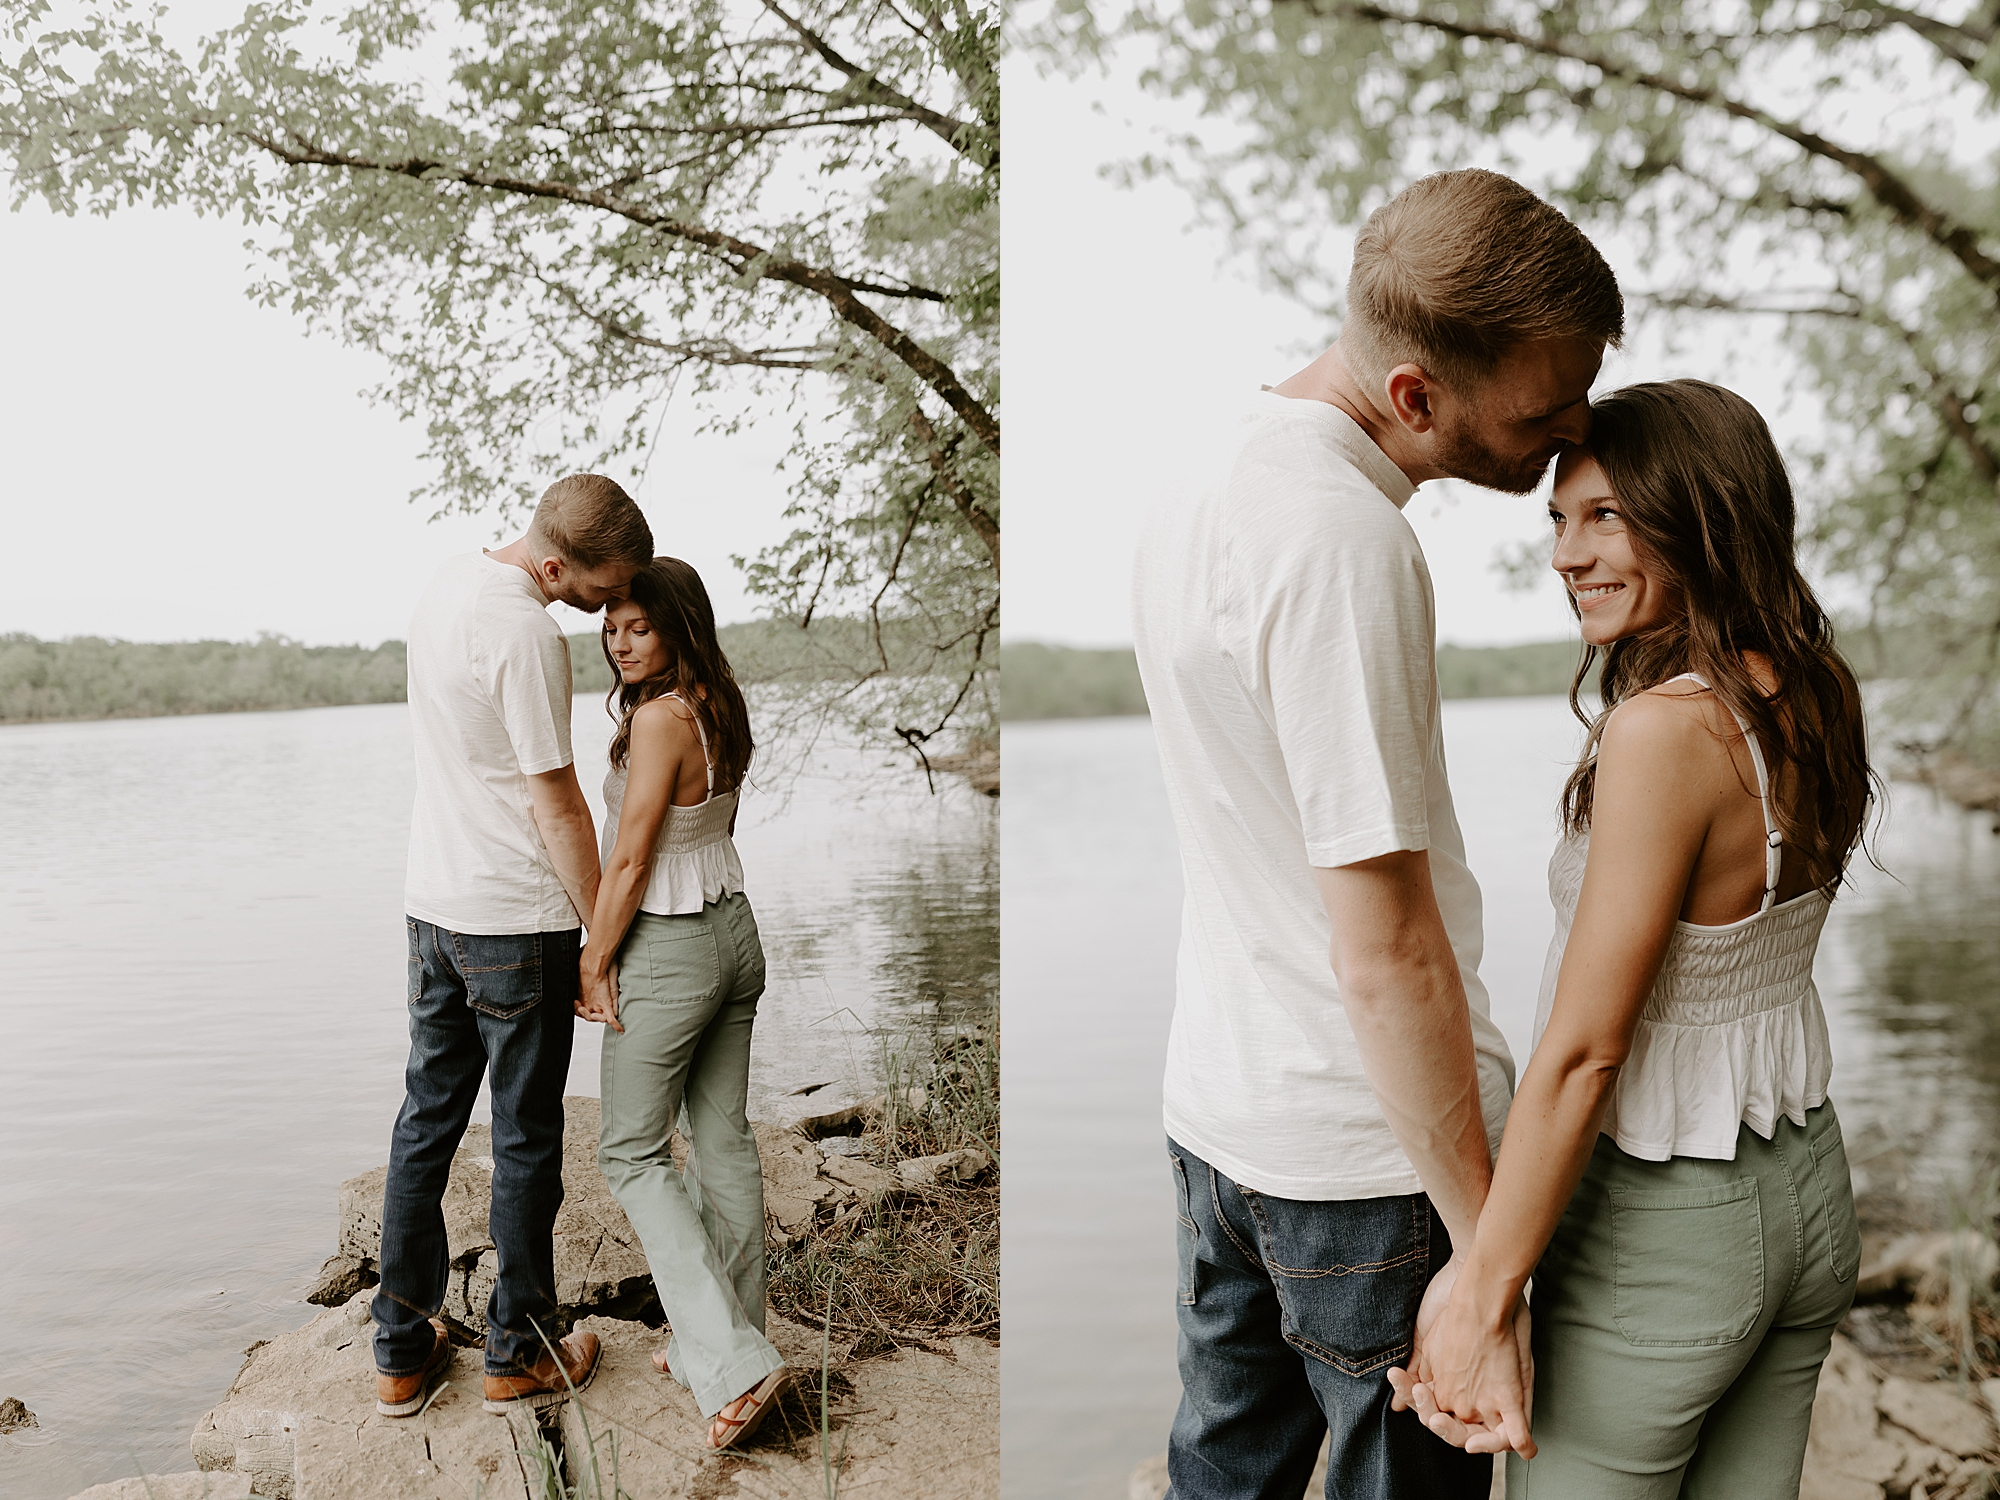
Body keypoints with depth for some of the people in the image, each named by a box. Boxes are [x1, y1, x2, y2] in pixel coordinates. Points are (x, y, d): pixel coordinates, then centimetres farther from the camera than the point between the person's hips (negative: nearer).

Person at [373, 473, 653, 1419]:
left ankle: (402, 1354, 26)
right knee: (525, 1140, 7)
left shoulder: (448, 582, 8)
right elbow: (556, 805, -18)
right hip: (517, 923, -8)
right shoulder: (526, 634, -21)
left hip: (432, 904, 8)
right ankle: (518, 1357, 22)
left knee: (426, 1121, 15)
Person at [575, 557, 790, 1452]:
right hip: (735, 928, 9)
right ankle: (730, 1339, 27)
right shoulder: (720, 710, 7)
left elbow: (630, 860, -18)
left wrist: (593, 962, -8)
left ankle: (733, 1364, -1)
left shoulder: (659, 717, -19)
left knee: (632, 1151, 4)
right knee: (724, 1139, 14)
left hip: (670, 945, -8)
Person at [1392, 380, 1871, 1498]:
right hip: (1812, 1191, 8)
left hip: (1668, 1225, -8)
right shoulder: (1818, 698, -1)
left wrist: (1480, 1303, -19)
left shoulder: (1663, 728, -26)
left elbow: (1584, 1052, -24)